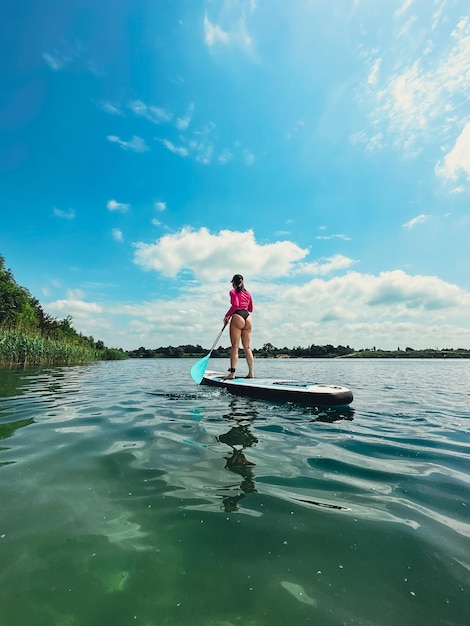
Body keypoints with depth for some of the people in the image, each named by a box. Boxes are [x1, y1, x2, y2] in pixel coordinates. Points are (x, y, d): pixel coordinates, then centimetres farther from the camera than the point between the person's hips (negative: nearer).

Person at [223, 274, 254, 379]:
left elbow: (235, 305, -17)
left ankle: (232, 373, -7)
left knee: (235, 347, -5)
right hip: (248, 318, 5)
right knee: (247, 347, 9)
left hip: (237, 318, -5)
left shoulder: (233, 291, 0)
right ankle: (251, 372, 9)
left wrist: (226, 316, -9)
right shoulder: (248, 293, 16)